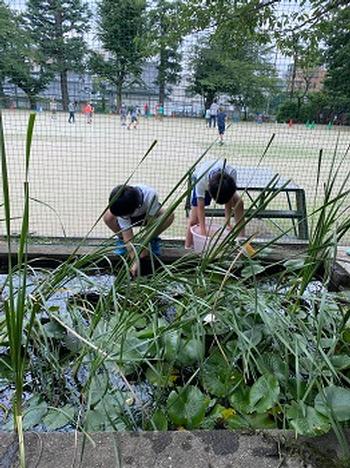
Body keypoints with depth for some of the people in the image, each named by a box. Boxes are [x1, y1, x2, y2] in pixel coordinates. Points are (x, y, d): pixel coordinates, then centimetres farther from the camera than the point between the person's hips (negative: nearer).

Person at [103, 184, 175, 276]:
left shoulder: (150, 195, -42)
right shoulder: (121, 209, -35)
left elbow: (150, 224, -33)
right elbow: (127, 234, -33)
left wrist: (145, 246, -32)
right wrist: (135, 261, -38)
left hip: (148, 216, 0)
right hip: (130, 219, 1)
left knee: (169, 215, -34)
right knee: (108, 217, -31)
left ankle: (153, 239, -6)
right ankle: (121, 239, -1)